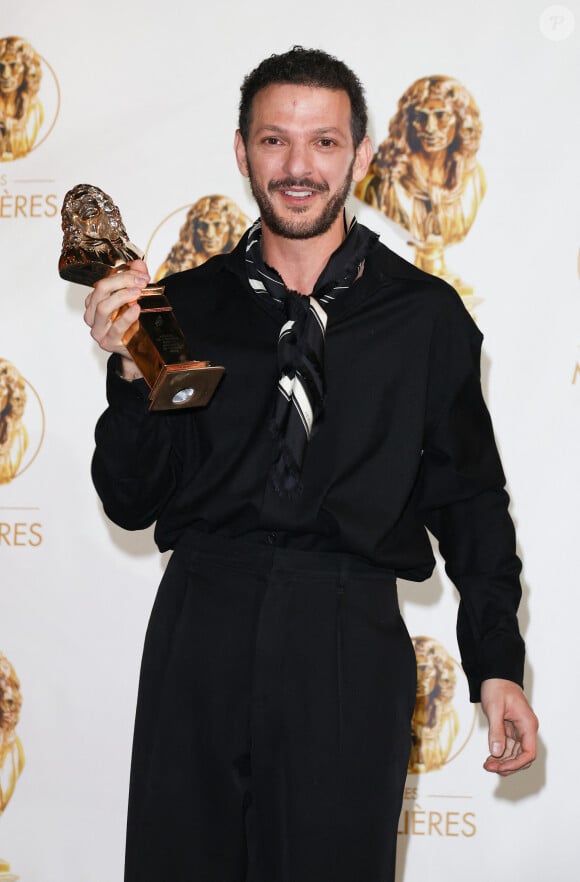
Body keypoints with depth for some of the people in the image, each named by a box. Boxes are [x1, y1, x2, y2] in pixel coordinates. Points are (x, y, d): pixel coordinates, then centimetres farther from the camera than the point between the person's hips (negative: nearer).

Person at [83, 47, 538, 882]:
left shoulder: (425, 314, 4)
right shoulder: (188, 305, 6)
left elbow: (470, 497, 8)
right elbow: (131, 503, 6)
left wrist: (497, 663, 3)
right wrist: (130, 370, -10)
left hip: (351, 641, -1)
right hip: (203, 628, 1)